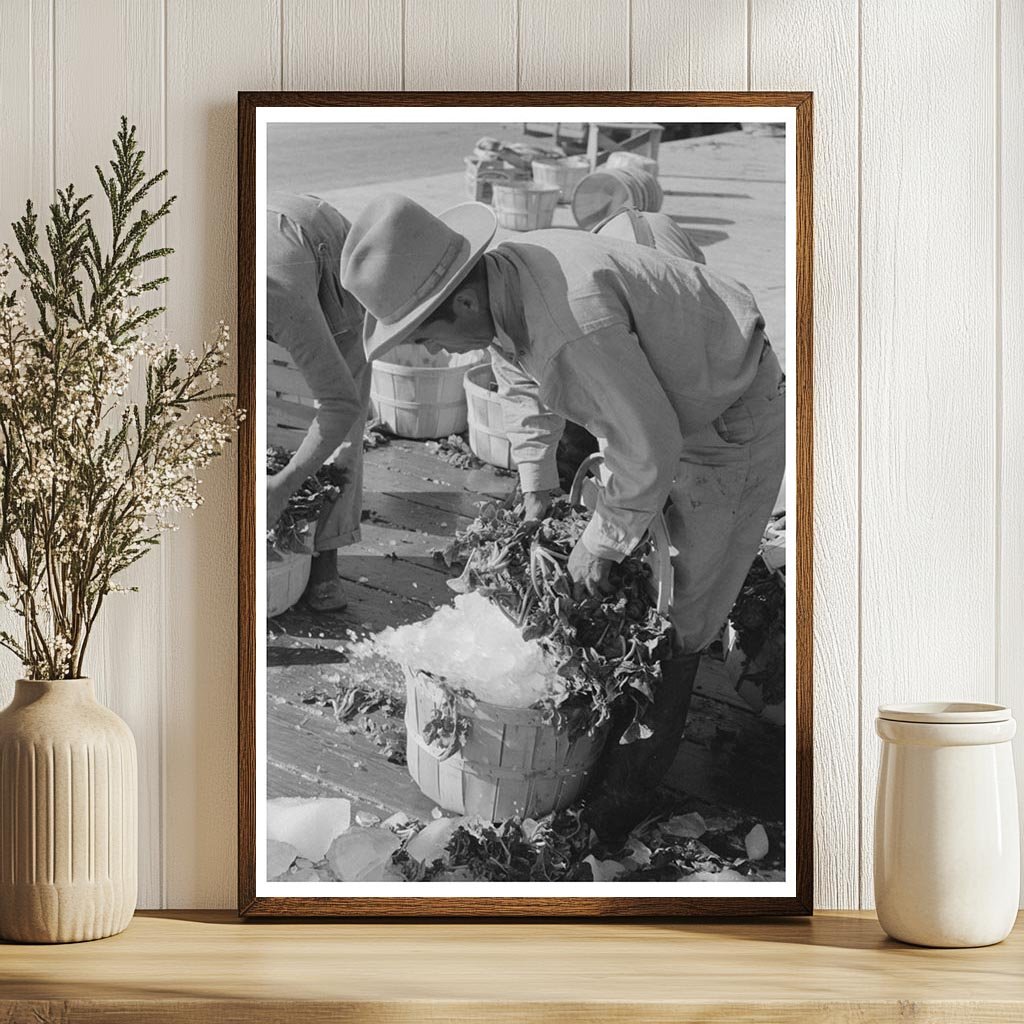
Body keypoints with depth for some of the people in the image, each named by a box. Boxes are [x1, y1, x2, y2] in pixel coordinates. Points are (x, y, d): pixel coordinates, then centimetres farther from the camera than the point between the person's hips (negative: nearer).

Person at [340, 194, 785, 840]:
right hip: (657, 405, 9)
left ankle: (628, 790, 11)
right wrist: (537, 492, 9)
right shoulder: (499, 289, -10)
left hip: (729, 418, -9)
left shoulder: (573, 318, -41)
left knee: (672, 619, -1)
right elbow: (528, 387, 12)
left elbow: (651, 446, -32)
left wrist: (602, 545, -19)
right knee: (616, 592, 14)